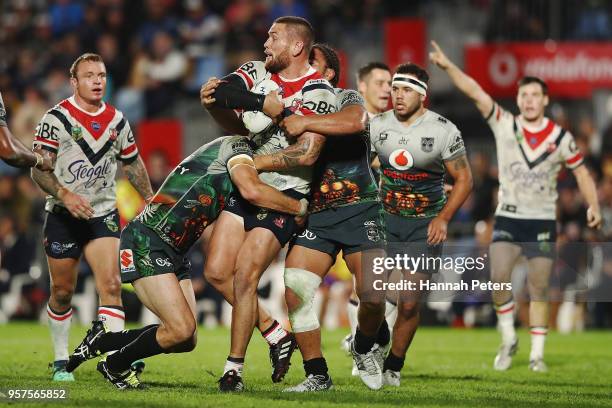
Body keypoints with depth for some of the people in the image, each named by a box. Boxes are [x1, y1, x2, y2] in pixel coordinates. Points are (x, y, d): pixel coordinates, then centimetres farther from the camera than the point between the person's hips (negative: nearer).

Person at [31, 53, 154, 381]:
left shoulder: (116, 120, 6)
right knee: (62, 291, 5)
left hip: (103, 215, 2)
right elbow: (38, 168, -14)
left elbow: (132, 163, 21)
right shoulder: (57, 118, -8)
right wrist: (65, 195, -29)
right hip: (63, 216, -2)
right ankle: (61, 361, 21)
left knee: (111, 285, -14)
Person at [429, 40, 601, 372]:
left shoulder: (561, 138, 0)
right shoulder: (504, 124, -2)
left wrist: (593, 205, -2)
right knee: (499, 277, -18)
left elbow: (580, 171, 11)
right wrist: (448, 67, -23)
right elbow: (475, 92, -12)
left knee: (538, 289, 0)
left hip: (543, 222, 0)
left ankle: (537, 354, 9)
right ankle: (508, 339, 2)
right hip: (508, 218, 0)